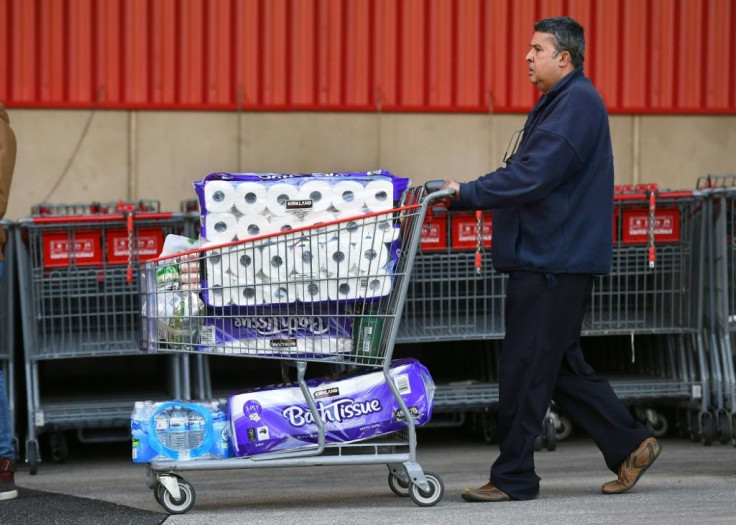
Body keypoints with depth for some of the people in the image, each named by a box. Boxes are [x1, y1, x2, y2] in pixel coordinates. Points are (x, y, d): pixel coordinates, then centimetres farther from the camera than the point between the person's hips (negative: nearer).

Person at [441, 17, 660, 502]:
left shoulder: (577, 103, -14)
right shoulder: (557, 103, 20)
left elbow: (534, 176, -22)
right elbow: (526, 173, 23)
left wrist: (466, 194, -17)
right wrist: (466, 192, 12)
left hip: (555, 260, -11)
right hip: (544, 257, 11)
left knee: (525, 367, -6)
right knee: (562, 367, 13)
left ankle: (513, 477, 0)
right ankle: (630, 446, 18)